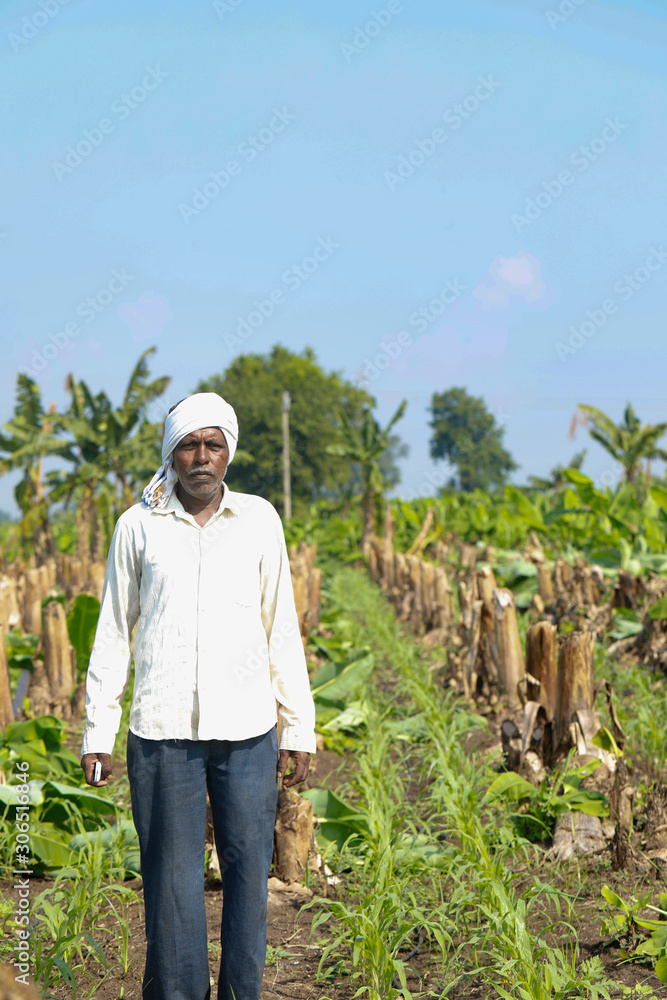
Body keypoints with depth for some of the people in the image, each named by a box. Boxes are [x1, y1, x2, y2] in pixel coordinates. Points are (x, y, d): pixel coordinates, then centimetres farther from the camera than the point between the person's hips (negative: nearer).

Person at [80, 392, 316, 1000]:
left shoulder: (259, 520, 7)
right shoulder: (138, 526, 5)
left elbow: (282, 629, 9)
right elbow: (114, 632, 9)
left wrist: (300, 728, 7)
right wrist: (98, 730, 4)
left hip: (247, 728, 1)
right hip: (162, 729, -1)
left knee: (249, 869, 5)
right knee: (171, 876, 4)